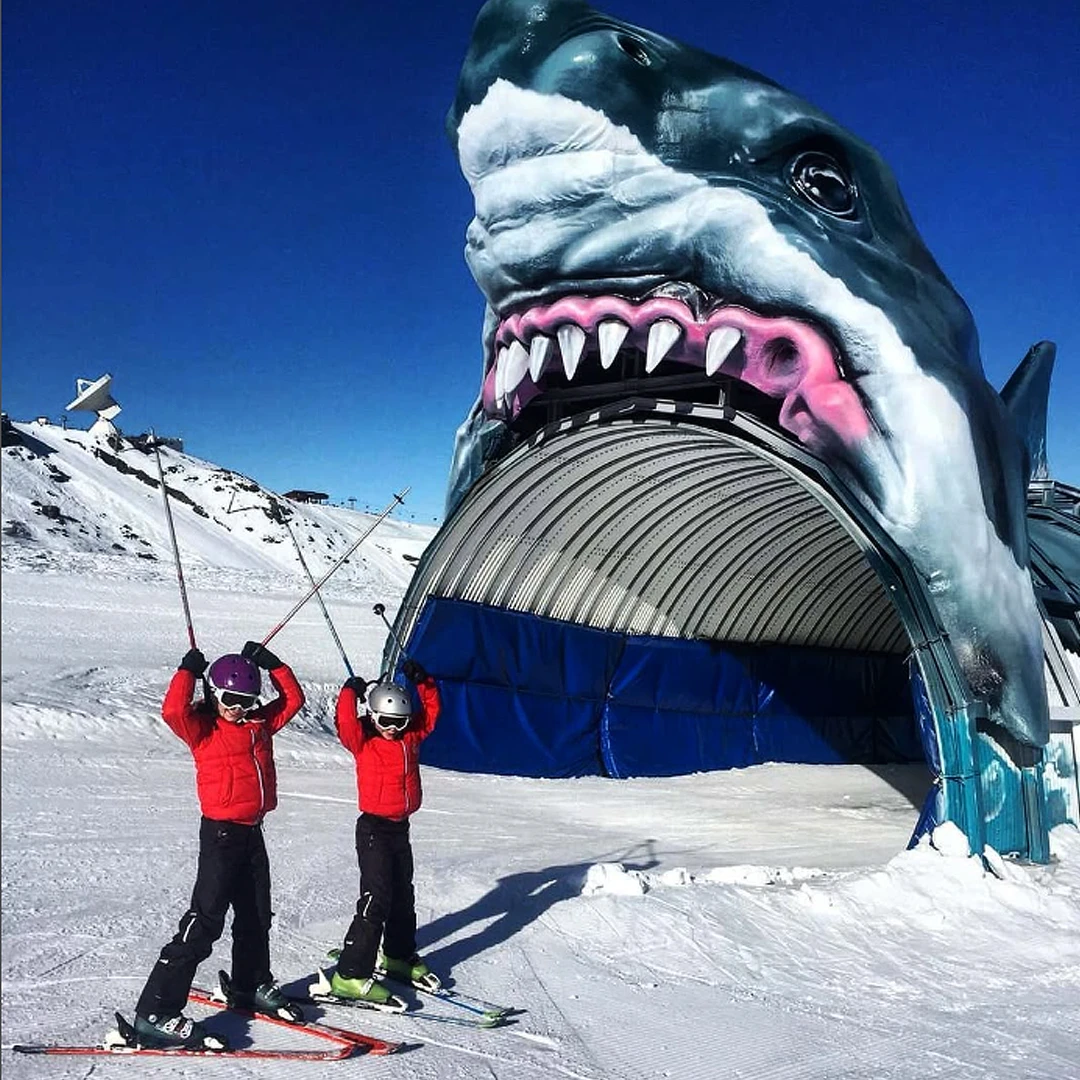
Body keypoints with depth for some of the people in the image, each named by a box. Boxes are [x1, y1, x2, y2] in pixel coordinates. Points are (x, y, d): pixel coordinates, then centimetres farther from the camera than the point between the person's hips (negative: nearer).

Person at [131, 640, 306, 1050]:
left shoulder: (259, 724, 10)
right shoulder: (202, 728, -9)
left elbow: (293, 699, 15)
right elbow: (173, 711, -28)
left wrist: (272, 664, 7)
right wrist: (188, 671, -19)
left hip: (252, 831, 7)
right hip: (221, 832, -7)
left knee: (256, 916, 19)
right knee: (205, 921, -11)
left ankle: (252, 988, 39)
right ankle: (155, 1014, -9)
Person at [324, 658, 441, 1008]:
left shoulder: (410, 736, 5)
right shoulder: (364, 741, -11)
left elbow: (431, 711, 14)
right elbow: (346, 725, -31)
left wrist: (422, 681, 1)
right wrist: (350, 692, -35)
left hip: (400, 827, 7)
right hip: (374, 829, -7)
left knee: (403, 896, 19)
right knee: (376, 900, -13)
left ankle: (399, 956, 38)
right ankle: (350, 975, -10)